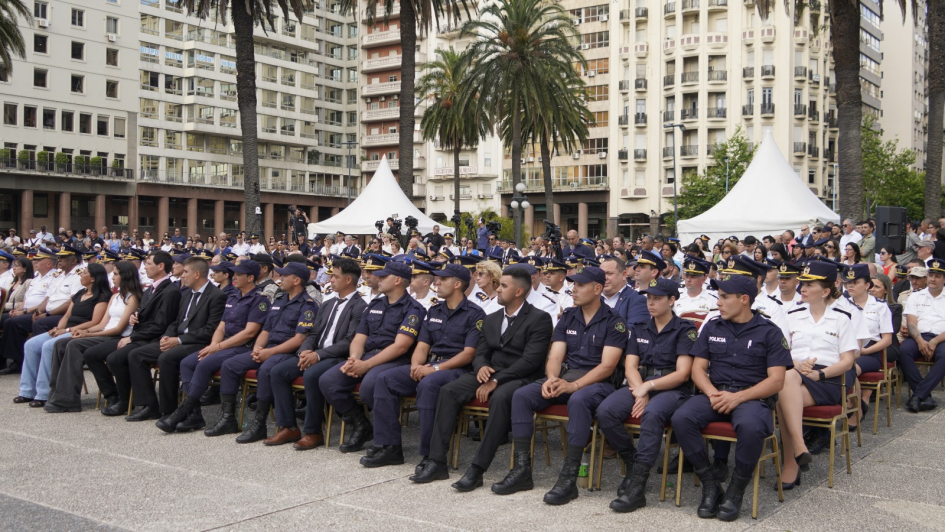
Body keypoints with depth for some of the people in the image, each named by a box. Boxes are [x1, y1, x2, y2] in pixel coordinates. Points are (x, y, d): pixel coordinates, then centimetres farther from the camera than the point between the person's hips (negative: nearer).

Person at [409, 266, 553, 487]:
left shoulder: (540, 319, -5)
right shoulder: (491, 319, 18)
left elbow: (530, 360, -15)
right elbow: (480, 353, 16)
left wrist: (496, 381, -21)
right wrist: (481, 367, -10)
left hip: (519, 378, -6)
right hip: (489, 374, 6)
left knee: (500, 398, -38)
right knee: (448, 391, -17)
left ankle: (477, 469, -35)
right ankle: (437, 462, -17)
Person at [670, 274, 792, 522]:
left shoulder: (769, 332, 3)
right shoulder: (712, 327, 14)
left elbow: (776, 380, -4)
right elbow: (698, 368, 11)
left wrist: (738, 397, -17)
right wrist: (712, 394, -10)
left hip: (752, 397, -3)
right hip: (715, 393, 4)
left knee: (750, 426, -38)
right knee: (681, 418, -27)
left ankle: (736, 491, -15)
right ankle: (710, 486, -13)